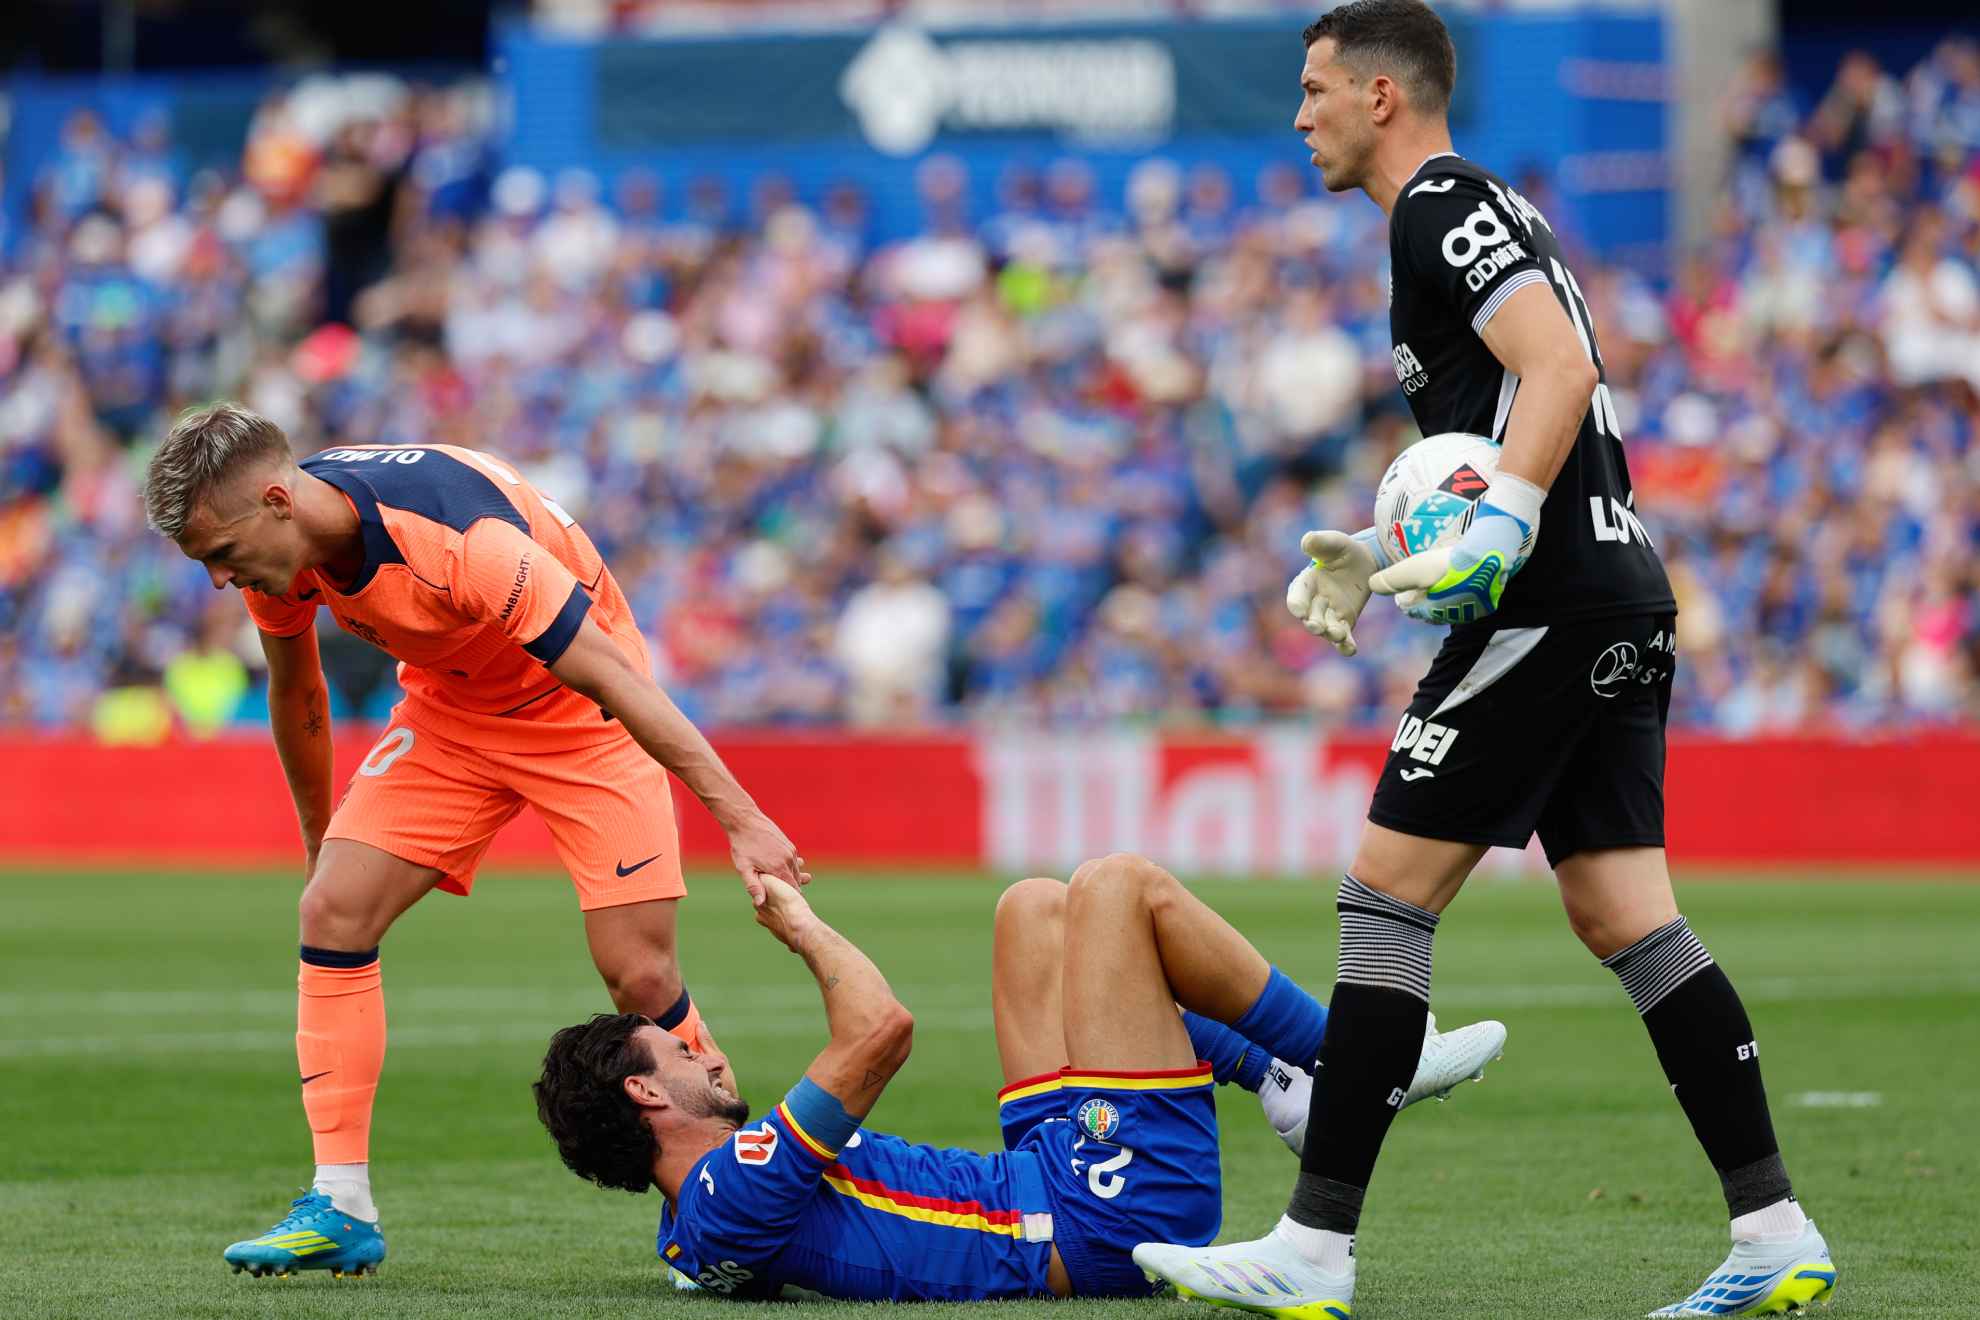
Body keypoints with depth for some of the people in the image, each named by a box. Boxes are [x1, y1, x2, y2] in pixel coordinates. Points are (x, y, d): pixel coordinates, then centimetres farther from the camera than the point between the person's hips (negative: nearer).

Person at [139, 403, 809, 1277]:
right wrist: (317, 837, 17)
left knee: (639, 976, -15)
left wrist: (741, 820, -36)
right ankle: (341, 1211, -7)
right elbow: (295, 693, 7)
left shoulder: (460, 537, -37)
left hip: (577, 708, -6)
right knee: (332, 910, -10)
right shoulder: (279, 548, -14)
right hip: (449, 710, 6)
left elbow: (614, 677, -35)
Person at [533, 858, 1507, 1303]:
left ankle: (1280, 1080, 13)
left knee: (1035, 906, 18)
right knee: (1118, 885, -4)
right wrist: (806, 930, -9)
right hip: (1117, 1207, -11)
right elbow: (885, 1030, -26)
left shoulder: (700, 1227, 10)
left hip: (1054, 1176, 11)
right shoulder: (731, 1190, -22)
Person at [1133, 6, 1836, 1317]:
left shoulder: (1442, 206, -8)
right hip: (1622, 598, 10)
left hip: (1551, 607, -10)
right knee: (1623, 915, 7)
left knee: (1388, 891, -7)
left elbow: (1559, 367, -22)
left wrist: (1489, 540, -29)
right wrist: (1382, 554, 25)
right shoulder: (1481, 206, 23)